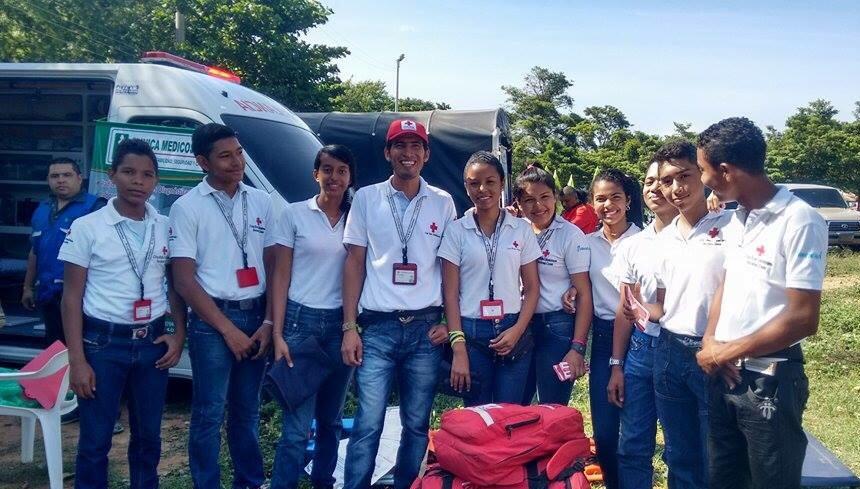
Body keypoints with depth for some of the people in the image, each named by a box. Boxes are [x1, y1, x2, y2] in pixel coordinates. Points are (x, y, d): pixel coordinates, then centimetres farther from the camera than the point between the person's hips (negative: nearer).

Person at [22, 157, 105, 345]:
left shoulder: (94, 207, -9)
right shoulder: (42, 210, 14)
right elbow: (35, 252, 22)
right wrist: (28, 287, 22)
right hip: (46, 293, 7)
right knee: (52, 345, 17)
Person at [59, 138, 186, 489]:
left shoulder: (166, 227, 4)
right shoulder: (87, 227, -5)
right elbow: (72, 297, -4)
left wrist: (179, 335, 2)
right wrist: (77, 360, -8)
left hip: (152, 342, 3)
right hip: (103, 342, -3)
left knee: (148, 435, 14)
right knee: (95, 440, 6)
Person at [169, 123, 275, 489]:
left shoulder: (260, 201, 7)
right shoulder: (187, 207, -5)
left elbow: (273, 266, 9)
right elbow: (185, 281, -8)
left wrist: (268, 323, 0)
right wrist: (228, 329, -10)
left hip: (256, 315, 4)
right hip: (212, 321, -4)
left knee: (247, 411, 15)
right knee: (209, 414, 3)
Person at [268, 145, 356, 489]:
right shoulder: (295, 214, -1)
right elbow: (280, 277, -1)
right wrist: (277, 334, -7)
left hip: (341, 324, 3)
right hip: (301, 321, -3)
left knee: (331, 419, 14)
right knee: (297, 425, -5)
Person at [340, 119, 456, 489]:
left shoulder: (442, 203, 6)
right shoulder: (366, 198, 4)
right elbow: (354, 263, 3)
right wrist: (349, 327, -2)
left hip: (426, 327, 2)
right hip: (378, 326, -1)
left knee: (417, 423, 10)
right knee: (368, 423, -4)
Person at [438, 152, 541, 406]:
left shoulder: (522, 229, 4)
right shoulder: (456, 231, 1)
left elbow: (532, 287, 6)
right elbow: (450, 293, -1)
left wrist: (517, 330, -8)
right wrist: (458, 348, -8)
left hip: (513, 332, 1)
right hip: (471, 332, -1)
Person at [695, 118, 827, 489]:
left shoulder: (800, 221, -17)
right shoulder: (739, 218, 7)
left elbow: (803, 319, -21)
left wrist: (726, 352, -13)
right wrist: (709, 343, -1)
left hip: (771, 380, -7)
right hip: (725, 375, 7)